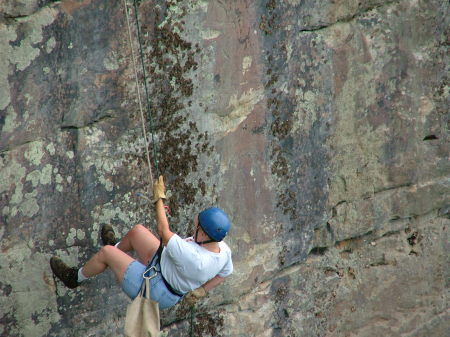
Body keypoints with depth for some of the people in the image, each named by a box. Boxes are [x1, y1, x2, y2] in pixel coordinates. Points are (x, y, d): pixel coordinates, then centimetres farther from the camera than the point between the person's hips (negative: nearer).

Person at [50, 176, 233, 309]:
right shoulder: (224, 249, -18)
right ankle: (117, 247, 48)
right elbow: (223, 274, 2)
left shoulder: (193, 257, -43)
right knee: (137, 230, 14)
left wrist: (159, 198, -19)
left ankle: (75, 277, 26)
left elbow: (163, 231, -30)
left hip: (152, 290, -8)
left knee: (106, 252, -2)